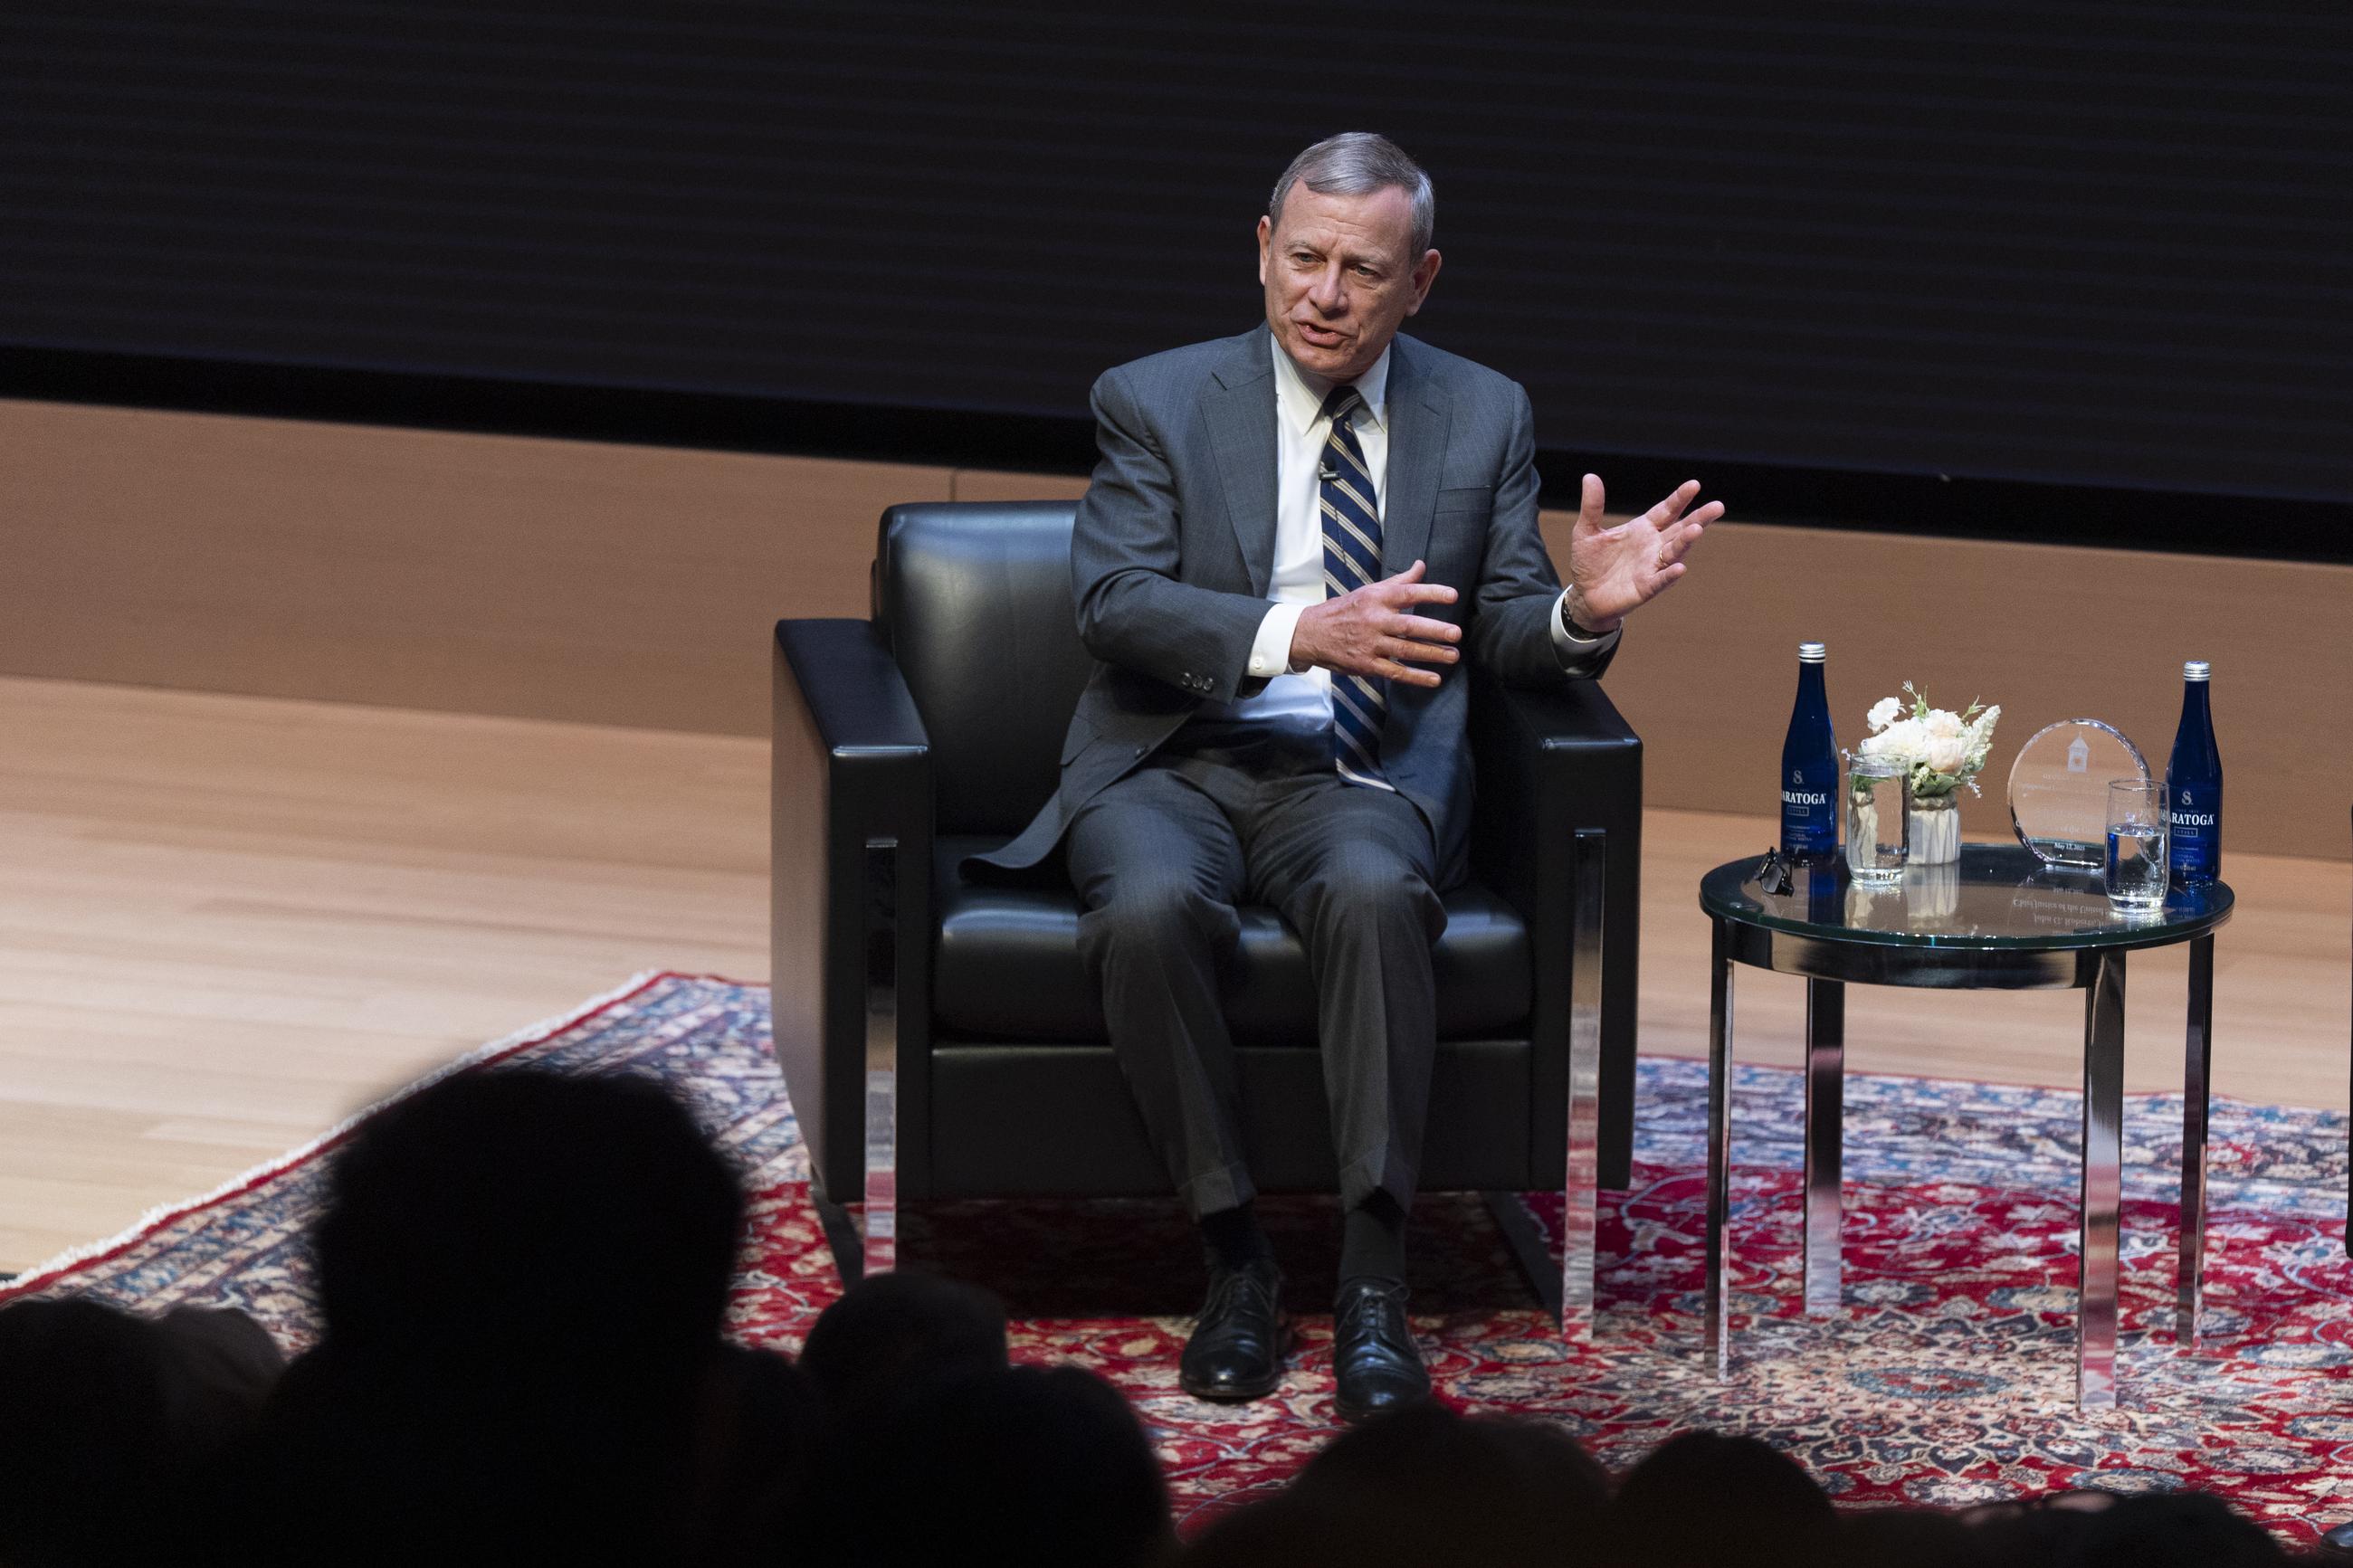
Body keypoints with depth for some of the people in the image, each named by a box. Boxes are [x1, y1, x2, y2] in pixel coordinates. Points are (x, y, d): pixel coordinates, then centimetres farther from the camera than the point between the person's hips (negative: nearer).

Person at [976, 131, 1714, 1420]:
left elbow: (1505, 634, 9)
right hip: (1172, 766, 0)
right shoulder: (1156, 402, 4)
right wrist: (1299, 634, -25)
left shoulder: (1483, 418, 11)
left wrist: (1582, 611, -16)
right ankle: (1233, 1257, -19)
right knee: (1151, 910, -34)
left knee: (1375, 895, -35)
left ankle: (1373, 1287, -33)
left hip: (1364, 778, 1)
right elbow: (1115, 604, -9)